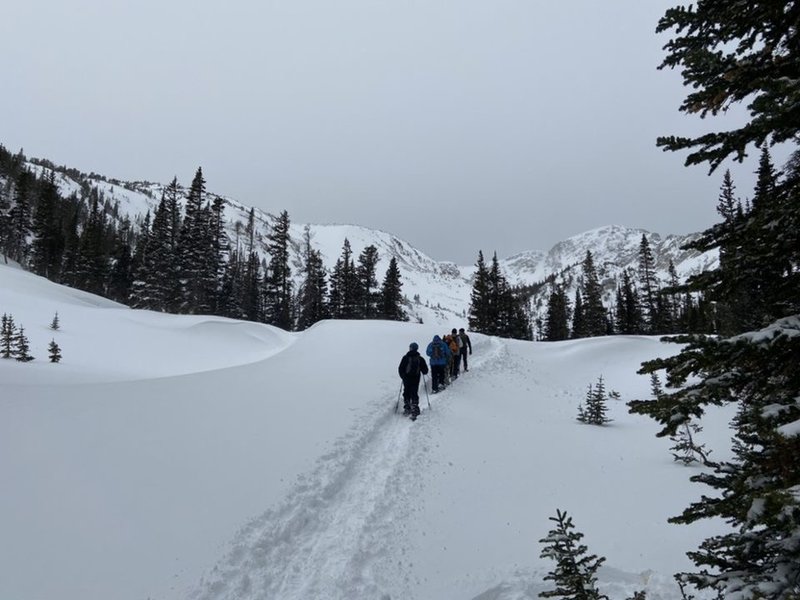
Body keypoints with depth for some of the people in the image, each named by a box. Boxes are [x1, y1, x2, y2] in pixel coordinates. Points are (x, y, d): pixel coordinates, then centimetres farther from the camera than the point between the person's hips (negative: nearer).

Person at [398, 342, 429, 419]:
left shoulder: (405, 357, -6)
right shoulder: (420, 359, -1)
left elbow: (400, 369, -3)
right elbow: (425, 370, 3)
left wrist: (402, 376, 14)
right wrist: (423, 372, 26)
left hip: (406, 379, -1)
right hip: (416, 379, 1)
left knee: (406, 393, 16)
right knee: (414, 394, 2)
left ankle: (407, 408, 20)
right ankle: (414, 410, -8)